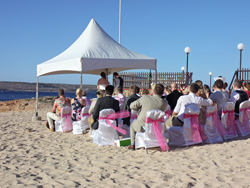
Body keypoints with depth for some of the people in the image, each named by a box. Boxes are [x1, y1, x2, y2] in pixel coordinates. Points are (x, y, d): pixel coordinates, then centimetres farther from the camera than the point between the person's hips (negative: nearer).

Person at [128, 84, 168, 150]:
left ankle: (132, 145, 31)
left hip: (142, 127, -2)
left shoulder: (145, 98, -18)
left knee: (132, 125, 34)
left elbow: (132, 106, -6)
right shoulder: (164, 102, -14)